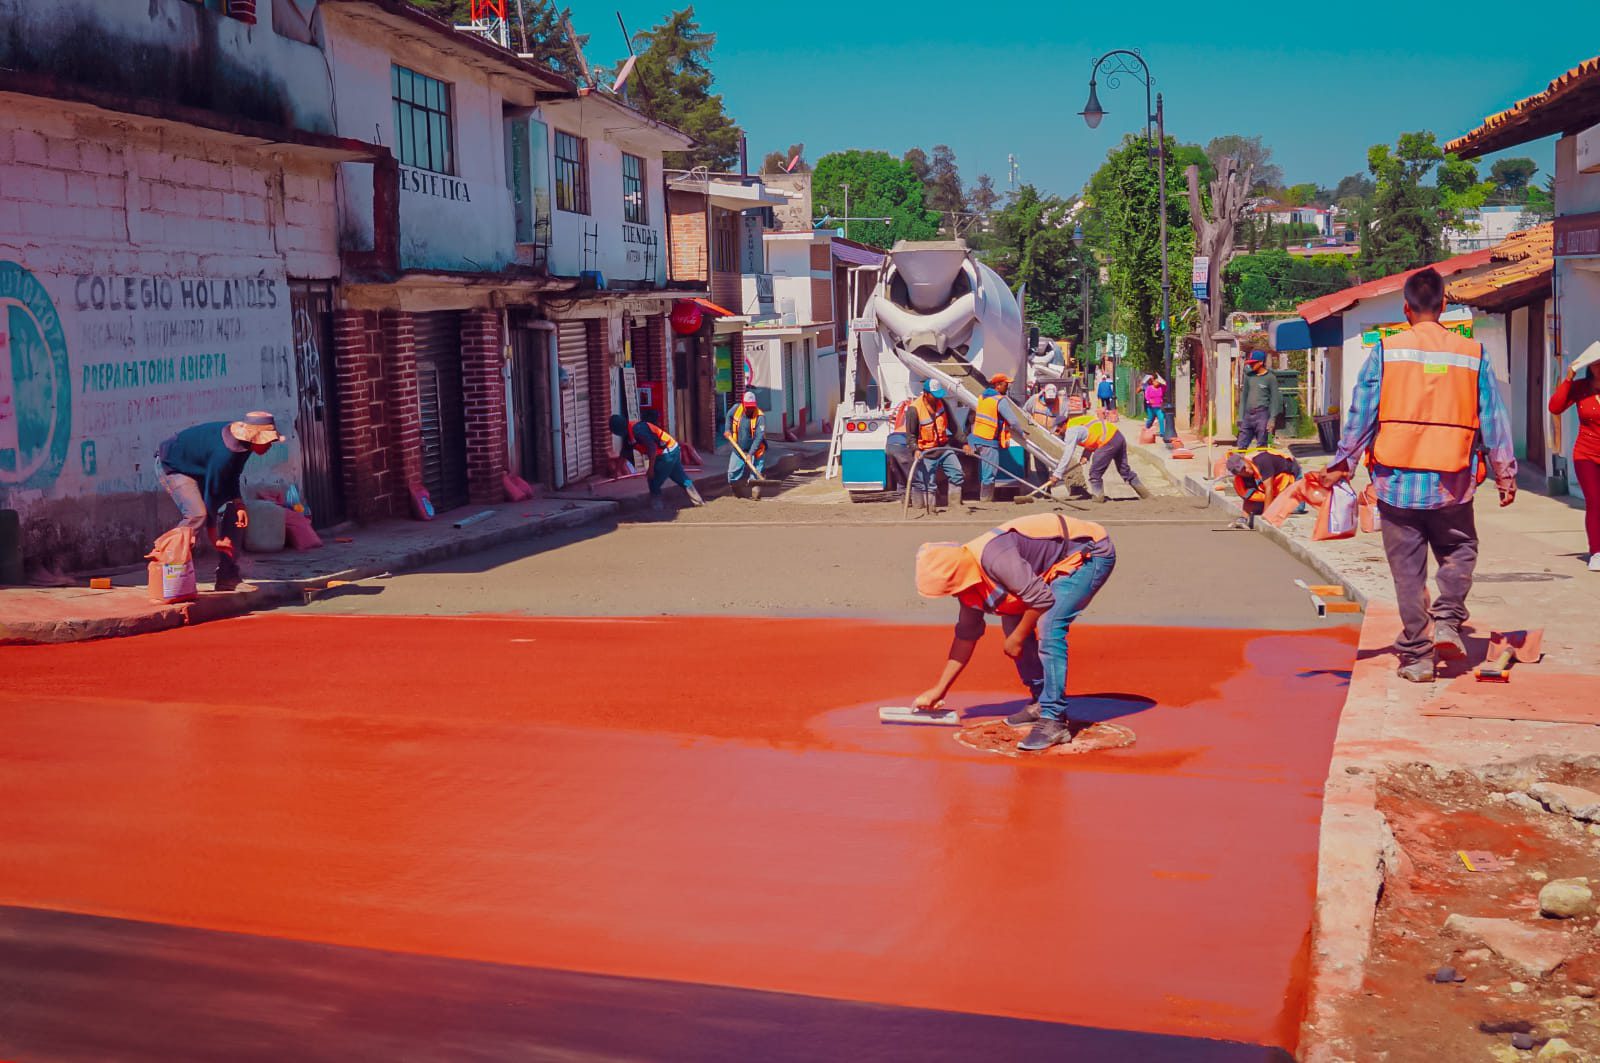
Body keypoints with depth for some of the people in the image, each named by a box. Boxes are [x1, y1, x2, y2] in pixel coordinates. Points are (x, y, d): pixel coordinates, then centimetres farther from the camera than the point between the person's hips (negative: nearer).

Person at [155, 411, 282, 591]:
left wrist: (239, 504, -11)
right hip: (171, 467, -9)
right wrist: (214, 537, -24)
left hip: (198, 467, 9)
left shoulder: (242, 442, -12)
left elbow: (232, 476, 3)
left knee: (233, 512, 0)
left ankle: (228, 578, 3)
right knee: (196, 514, -28)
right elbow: (211, 494, -32)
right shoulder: (224, 453, -39)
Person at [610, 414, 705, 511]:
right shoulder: (628, 435, 11)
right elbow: (624, 453, 24)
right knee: (682, 478, 17)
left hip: (667, 454, -10)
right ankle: (698, 501, 24)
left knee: (654, 481, 2)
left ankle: (657, 505, 13)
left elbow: (652, 447, -25)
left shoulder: (637, 430, -22)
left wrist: (651, 468, -19)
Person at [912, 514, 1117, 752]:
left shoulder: (994, 557, -31)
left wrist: (1017, 639, -15)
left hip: (1092, 554, -9)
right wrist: (938, 690, 14)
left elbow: (1042, 599, -29)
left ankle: (1053, 721, -19)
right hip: (1063, 563, 10)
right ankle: (1041, 703, 16)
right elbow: (966, 635, 11)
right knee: (1012, 621, 5)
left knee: (1048, 628, -23)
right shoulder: (970, 577, 0)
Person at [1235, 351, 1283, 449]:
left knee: (1261, 447, -2)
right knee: (1240, 446, 0)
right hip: (1248, 414, 5)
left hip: (1262, 415, -5)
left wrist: (1272, 419, -10)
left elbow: (1274, 400, -3)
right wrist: (1241, 417, 12)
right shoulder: (1249, 376, 13)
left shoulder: (1270, 378, -1)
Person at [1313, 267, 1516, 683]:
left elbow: (1361, 414, -2)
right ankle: (1447, 620, 3)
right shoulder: (1472, 354, 2)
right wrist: (1505, 475, 15)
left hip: (1398, 482, -1)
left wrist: (1341, 466, 7)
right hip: (1451, 484, 1)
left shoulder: (1386, 351, -2)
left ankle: (1416, 654, 8)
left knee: (1408, 570, 6)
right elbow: (1493, 420, 7)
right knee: (1459, 551, 22)